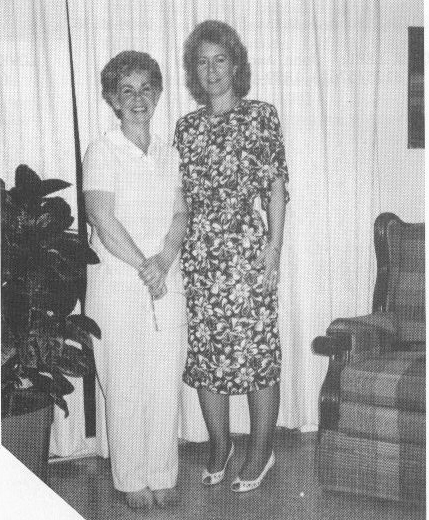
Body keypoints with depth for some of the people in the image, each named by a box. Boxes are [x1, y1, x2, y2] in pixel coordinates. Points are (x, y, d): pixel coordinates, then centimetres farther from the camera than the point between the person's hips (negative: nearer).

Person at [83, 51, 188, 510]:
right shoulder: (102, 152, -5)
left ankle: (162, 475, 23)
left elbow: (179, 214, 6)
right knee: (125, 388, 3)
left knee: (166, 385, 8)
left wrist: (164, 258, -12)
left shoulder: (168, 154, 11)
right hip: (116, 285, -4)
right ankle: (132, 480, 19)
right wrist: (144, 268, -14)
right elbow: (103, 221, -14)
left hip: (166, 282, 5)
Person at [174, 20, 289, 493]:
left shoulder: (261, 116, 0)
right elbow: (180, 195, 12)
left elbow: (276, 188, -3)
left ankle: (260, 450, 20)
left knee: (256, 348, 2)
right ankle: (219, 444, 28)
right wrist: (174, 249, 7)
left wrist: (273, 250, -9)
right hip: (196, 253, 4)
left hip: (246, 250, -4)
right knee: (203, 349, 10)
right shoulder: (186, 127, 11)